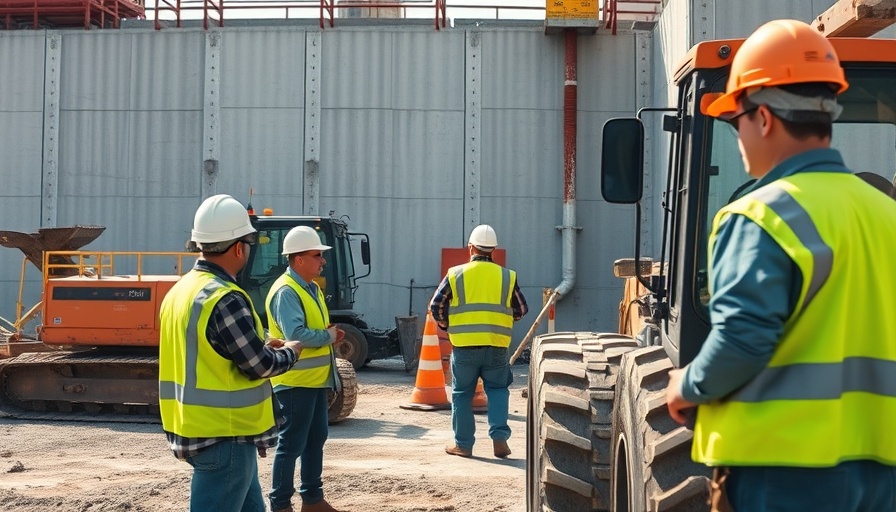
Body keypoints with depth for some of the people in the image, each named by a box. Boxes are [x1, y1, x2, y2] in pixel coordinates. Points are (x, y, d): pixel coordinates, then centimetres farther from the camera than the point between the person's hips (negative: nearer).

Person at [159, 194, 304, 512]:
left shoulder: (181, 291, 8)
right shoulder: (225, 299, -22)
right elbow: (260, 366, -17)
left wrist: (261, 345, 13)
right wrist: (290, 352, 2)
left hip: (195, 429, 10)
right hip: (223, 437, -10)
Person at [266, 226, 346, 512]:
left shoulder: (312, 288, 12)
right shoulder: (286, 291, -20)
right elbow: (296, 335, -31)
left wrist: (330, 335, 0)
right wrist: (328, 336, -16)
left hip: (315, 378, 10)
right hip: (296, 380, -10)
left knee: (316, 439, 17)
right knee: (292, 444, -2)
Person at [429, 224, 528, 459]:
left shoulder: (456, 274, 1)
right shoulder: (507, 276, 6)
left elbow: (436, 307, 2)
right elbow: (521, 309, 12)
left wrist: (448, 327, 19)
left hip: (464, 346, -1)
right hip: (497, 347, 1)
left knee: (462, 394, 10)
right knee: (497, 390, 13)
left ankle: (463, 444, 13)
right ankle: (499, 436, -1)